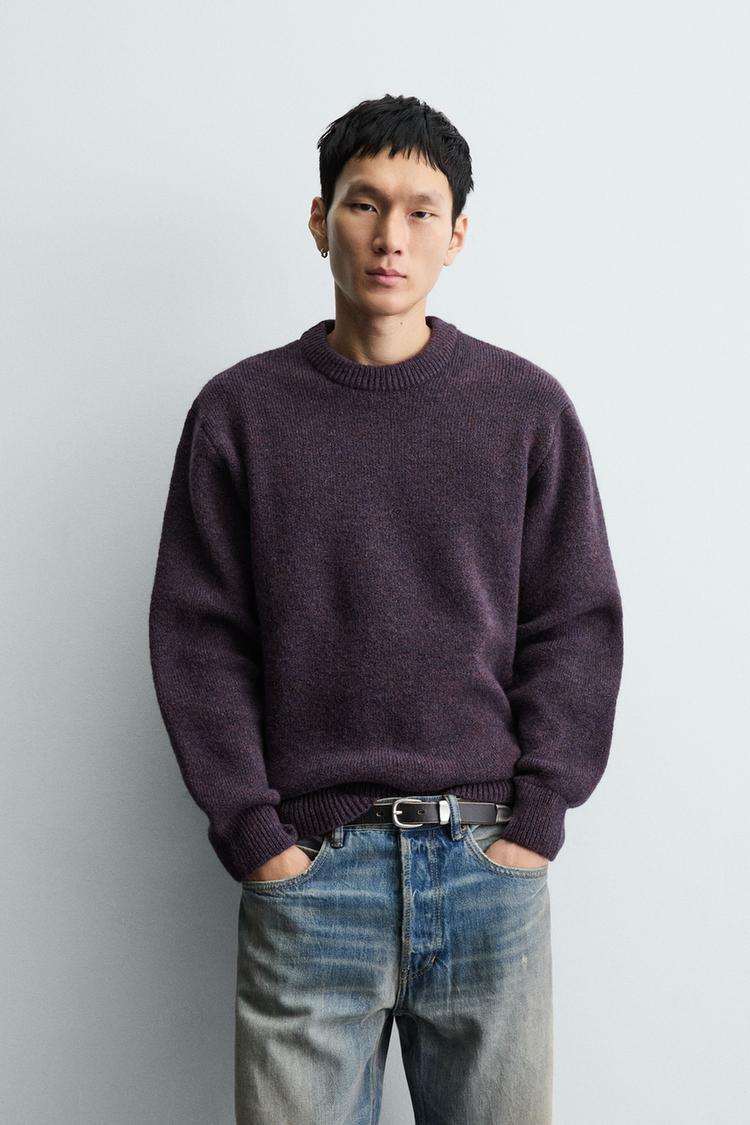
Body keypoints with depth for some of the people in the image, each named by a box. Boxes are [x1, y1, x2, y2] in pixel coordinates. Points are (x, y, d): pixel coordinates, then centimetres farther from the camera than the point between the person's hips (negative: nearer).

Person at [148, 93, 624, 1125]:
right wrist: (254, 833, -6)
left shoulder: (528, 408, 5)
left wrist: (536, 820, -3)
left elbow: (577, 625, 5)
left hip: (491, 862, 1)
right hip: (306, 867, -1)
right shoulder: (240, 411, 3)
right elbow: (198, 640, 1)